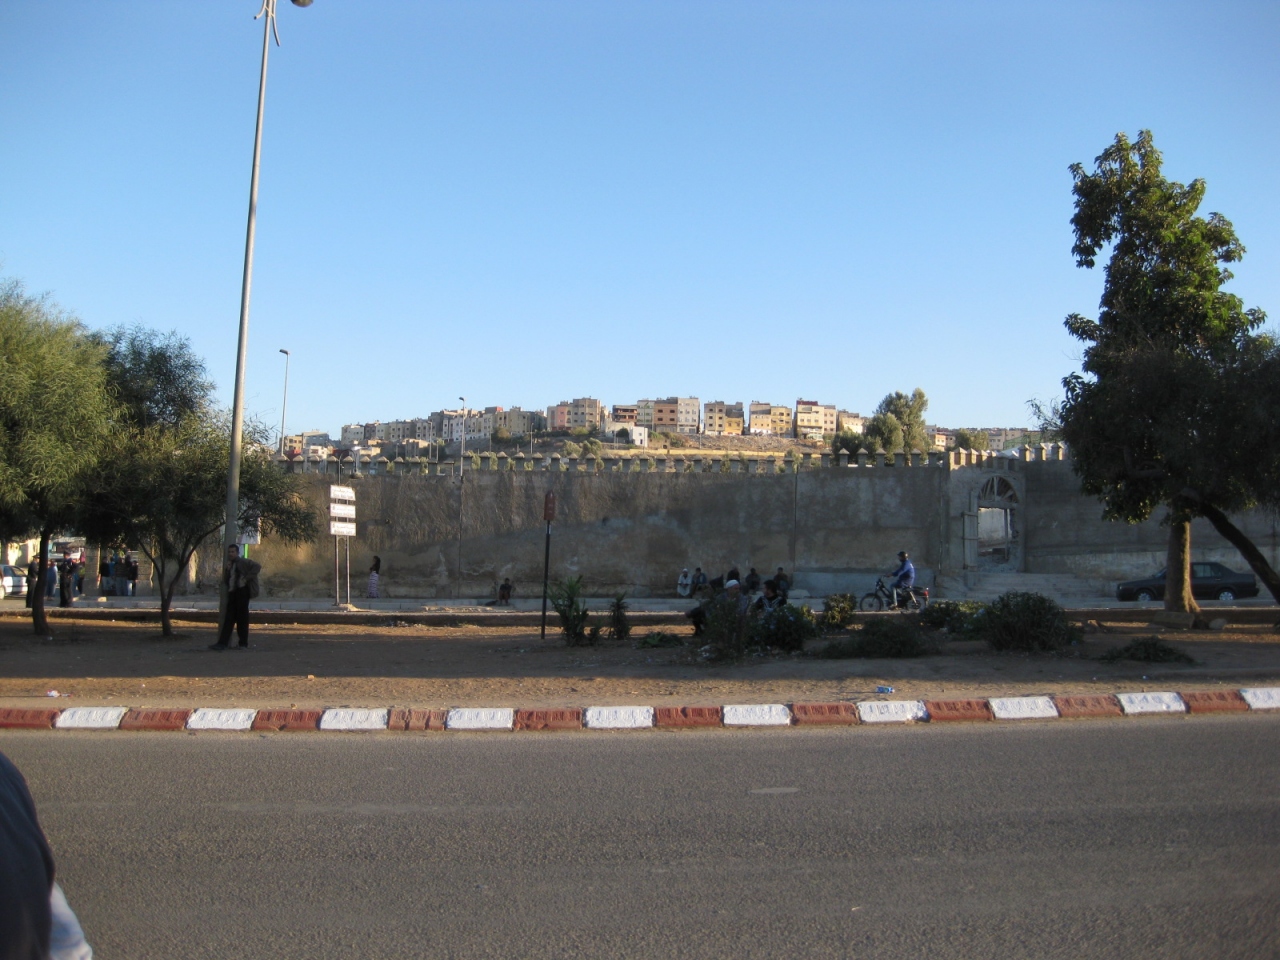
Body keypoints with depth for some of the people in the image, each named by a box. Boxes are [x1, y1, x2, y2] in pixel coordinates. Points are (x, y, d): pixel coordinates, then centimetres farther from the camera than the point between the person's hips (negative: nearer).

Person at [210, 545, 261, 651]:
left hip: (242, 591, -7)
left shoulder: (243, 562, -2)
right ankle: (222, 643, -1)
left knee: (242, 618, -2)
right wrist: (226, 570, 0)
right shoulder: (229, 565, 20)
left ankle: (243, 643, 5)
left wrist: (247, 578, -16)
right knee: (229, 618, 3)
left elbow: (257, 566, -15)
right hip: (232, 592, 7)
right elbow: (225, 581, 16)